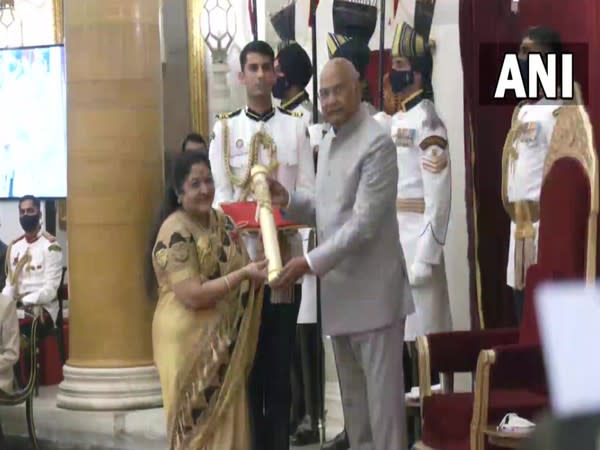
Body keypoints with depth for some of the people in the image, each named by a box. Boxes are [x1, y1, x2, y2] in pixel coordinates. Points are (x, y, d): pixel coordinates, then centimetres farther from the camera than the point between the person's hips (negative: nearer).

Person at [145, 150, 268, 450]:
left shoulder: (222, 221, 9)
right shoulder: (175, 232, -16)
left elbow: (234, 271, 17)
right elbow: (192, 296, -22)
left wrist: (258, 271, -5)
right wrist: (243, 274, -25)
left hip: (224, 342, 8)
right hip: (189, 342, -8)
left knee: (227, 423, 10)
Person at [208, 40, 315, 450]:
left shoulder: (296, 127, 7)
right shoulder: (225, 129, 7)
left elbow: (308, 192, 2)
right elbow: (221, 196, 0)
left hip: (286, 253, 0)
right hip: (242, 255, 0)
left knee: (280, 357, 5)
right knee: (247, 358, 2)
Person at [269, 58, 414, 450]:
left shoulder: (377, 144, -14)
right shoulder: (328, 143, 14)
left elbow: (363, 224, -20)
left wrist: (310, 263, -21)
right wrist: (288, 200, 3)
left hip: (373, 290, -8)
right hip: (340, 290, 8)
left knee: (382, 392, -4)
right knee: (353, 395, 15)